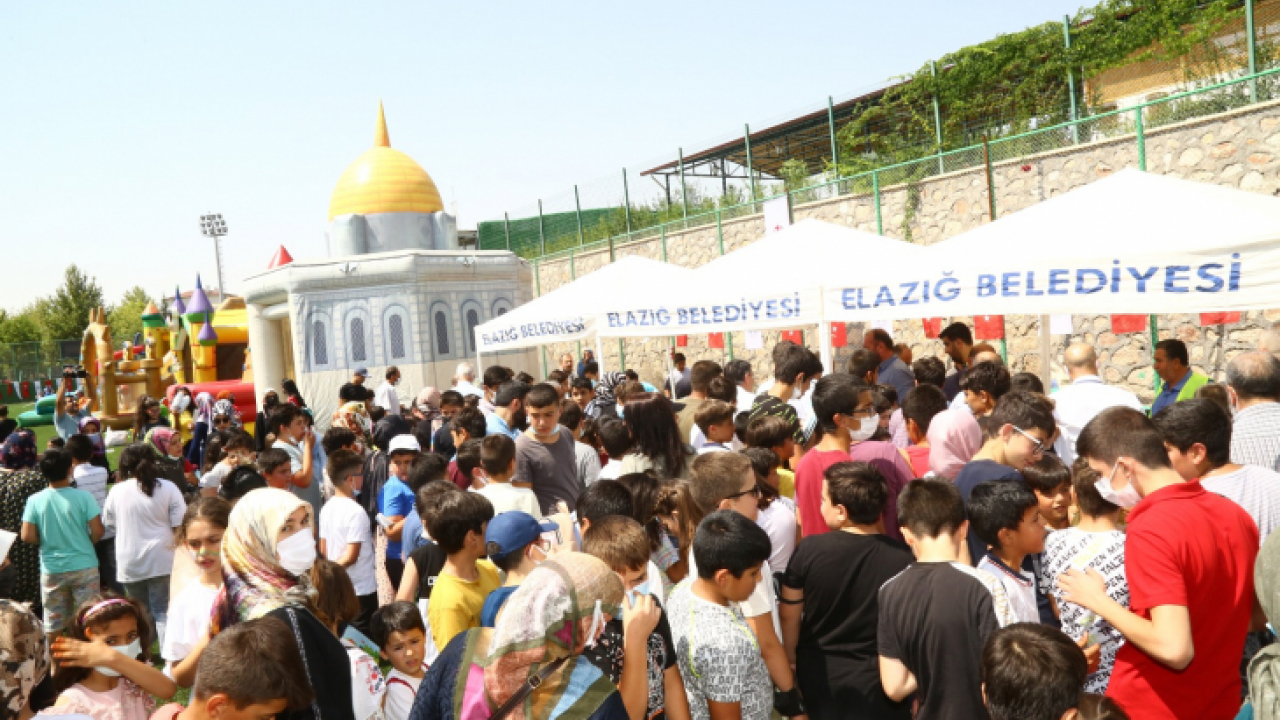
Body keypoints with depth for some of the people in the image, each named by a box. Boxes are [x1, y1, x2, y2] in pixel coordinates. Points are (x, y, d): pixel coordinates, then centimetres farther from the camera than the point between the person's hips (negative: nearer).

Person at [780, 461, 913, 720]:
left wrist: (789, 660, 13)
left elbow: (789, 615, -5)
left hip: (819, 675, 1)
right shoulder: (904, 559, -20)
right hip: (880, 680, -1)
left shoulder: (809, 550, -17)